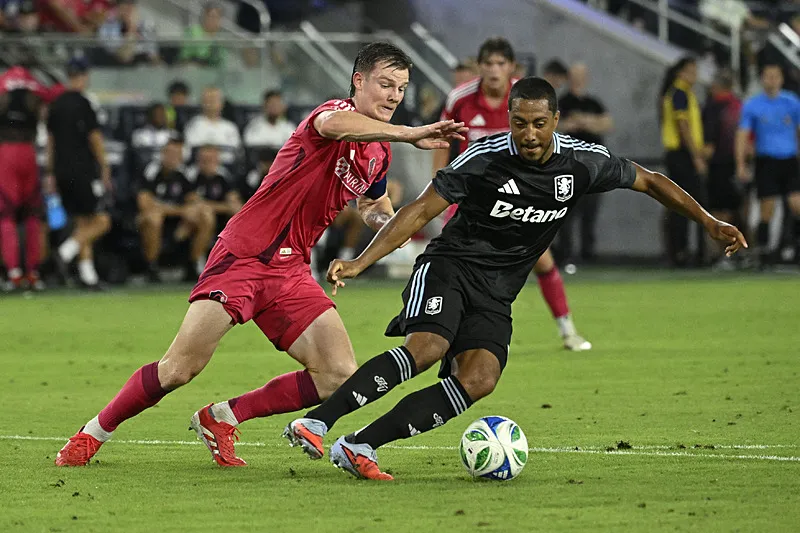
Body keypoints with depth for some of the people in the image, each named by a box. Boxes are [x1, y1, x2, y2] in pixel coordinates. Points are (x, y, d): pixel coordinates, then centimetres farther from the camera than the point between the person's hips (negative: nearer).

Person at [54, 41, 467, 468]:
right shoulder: (337, 112, -11)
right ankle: (94, 433, 8)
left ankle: (221, 419, 7)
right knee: (179, 369, -13)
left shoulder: (379, 154, 13)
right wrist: (410, 134, -47)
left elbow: (373, 206, 35)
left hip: (291, 272, 7)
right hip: (243, 254, -7)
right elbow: (335, 125, -40)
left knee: (340, 375, -8)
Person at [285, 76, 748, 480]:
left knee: (478, 381, -22)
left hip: (496, 295, 4)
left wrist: (709, 222, 12)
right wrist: (361, 263, -19)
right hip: (449, 267, -4)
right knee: (425, 349, -32)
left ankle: (360, 446, -24)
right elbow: (420, 211, -11)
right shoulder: (484, 159, -14)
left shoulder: (582, 162, -4)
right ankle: (315, 422, -39)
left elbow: (648, 181, 12)